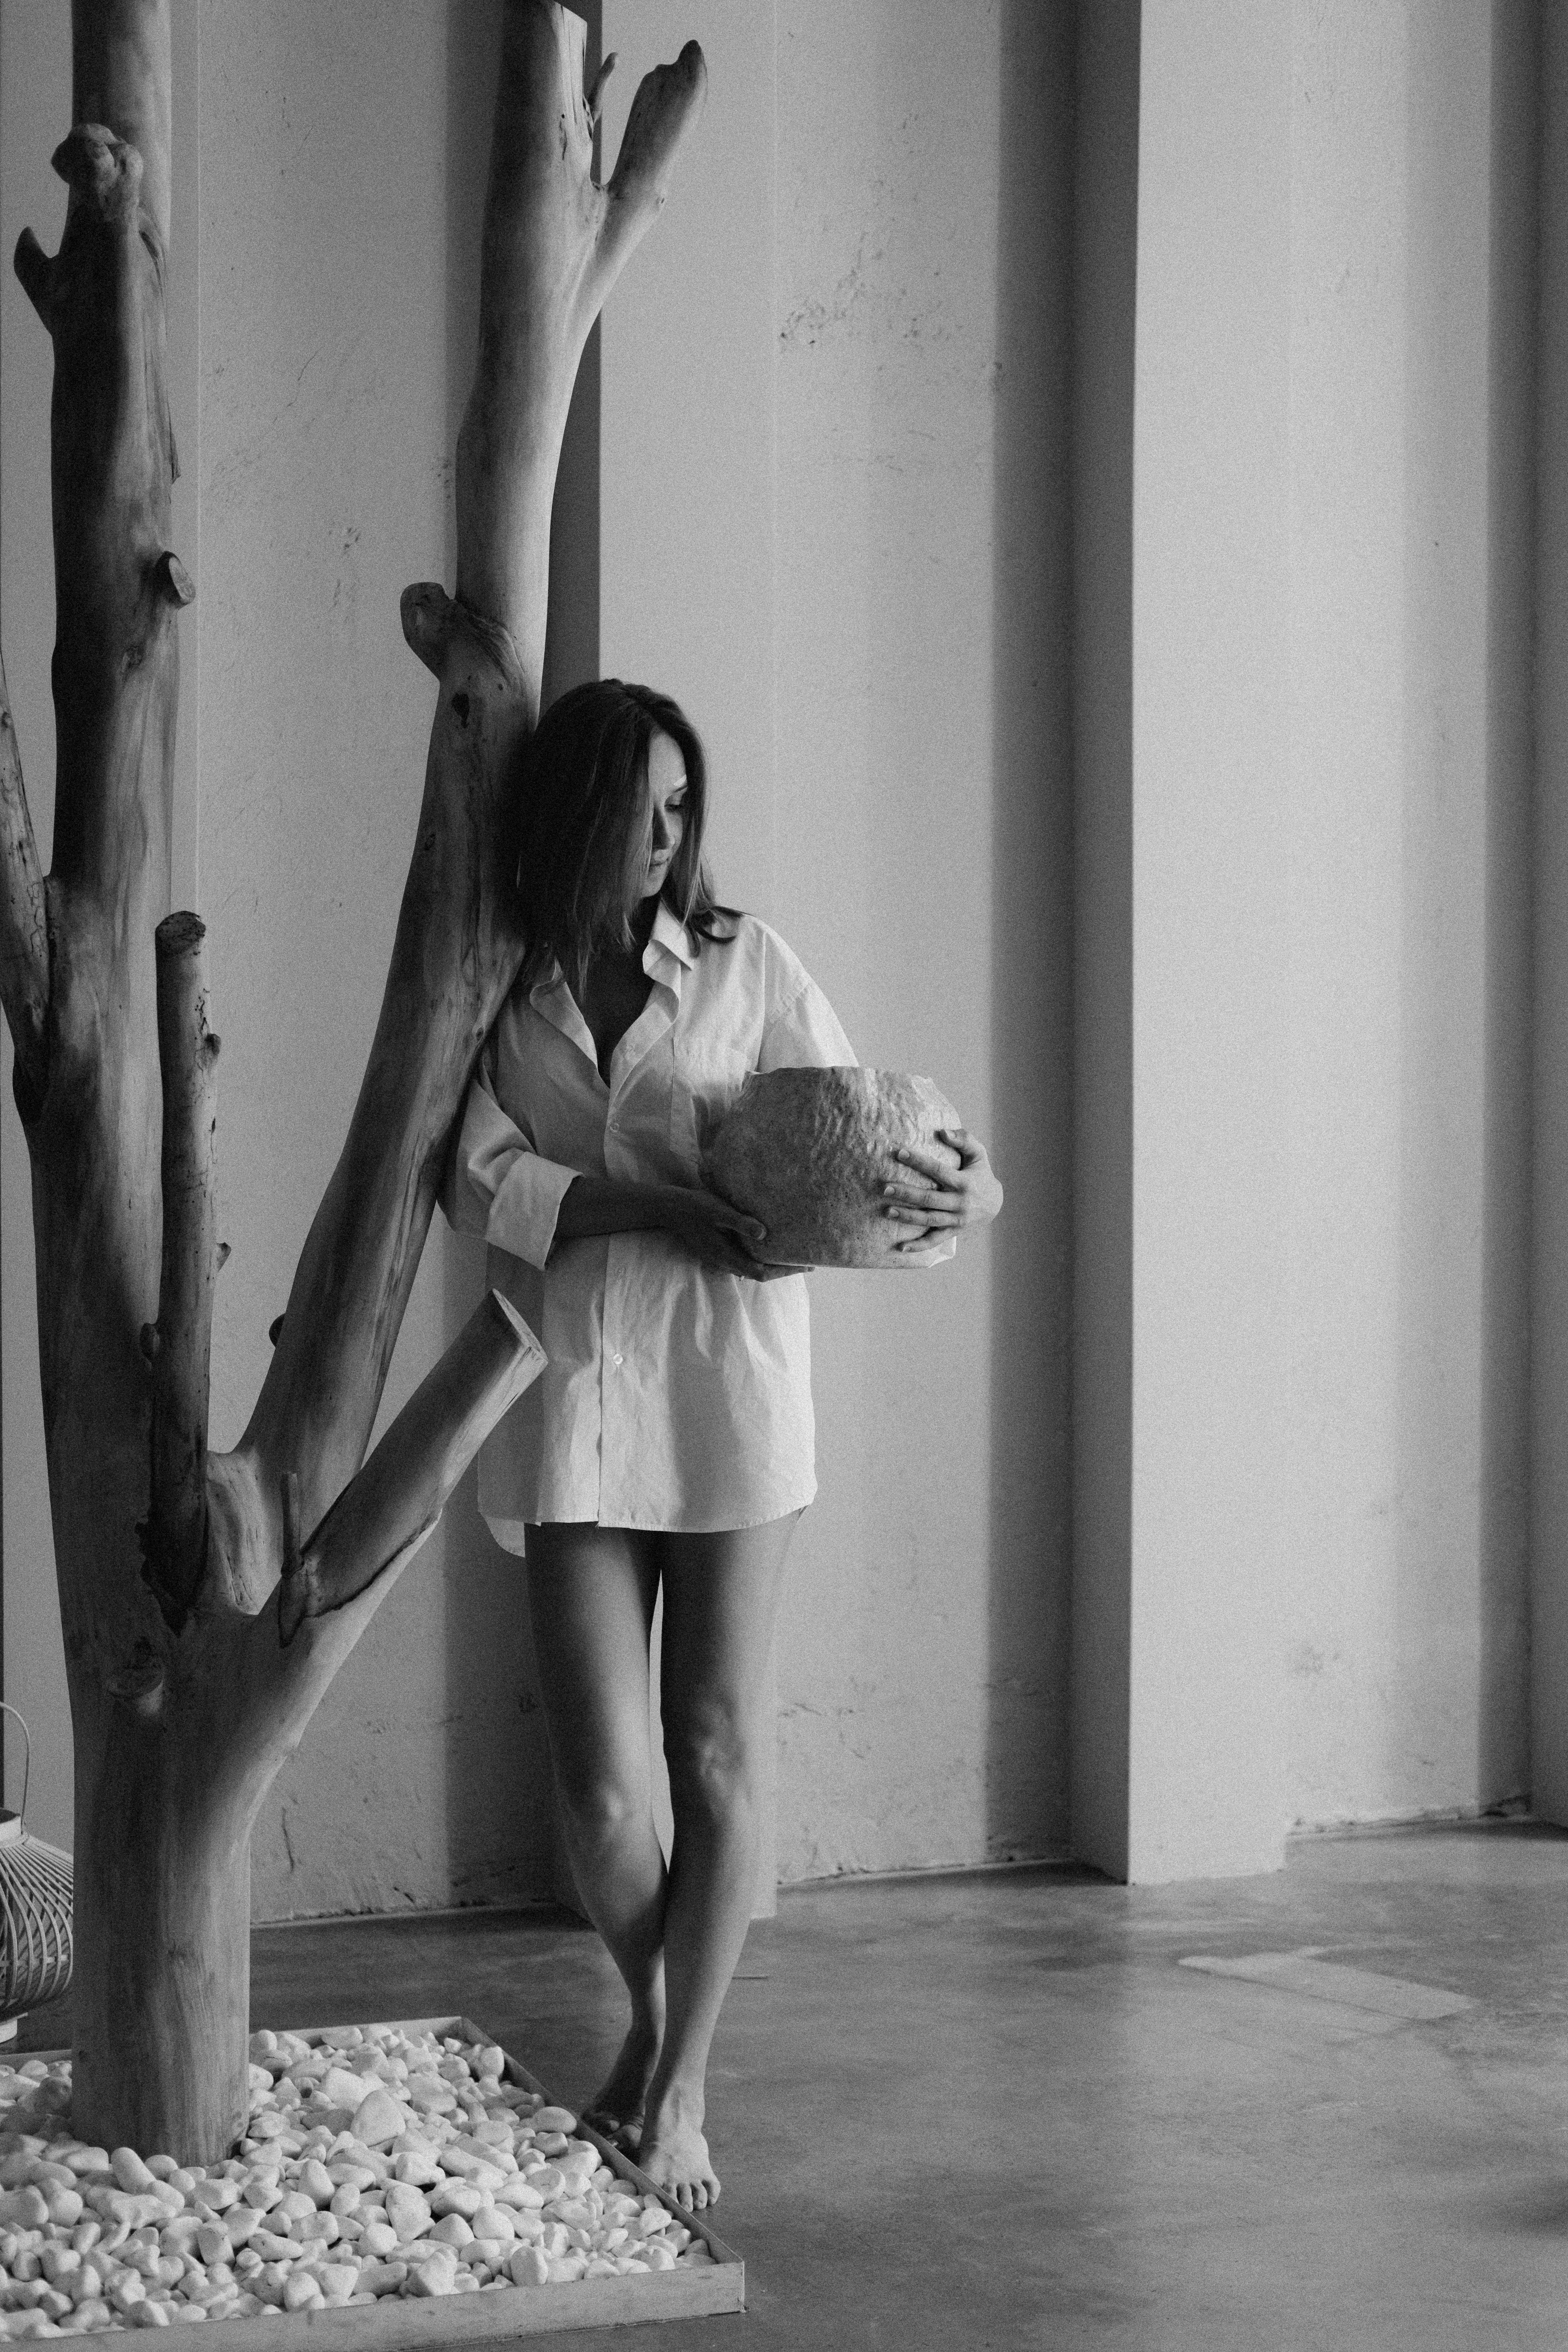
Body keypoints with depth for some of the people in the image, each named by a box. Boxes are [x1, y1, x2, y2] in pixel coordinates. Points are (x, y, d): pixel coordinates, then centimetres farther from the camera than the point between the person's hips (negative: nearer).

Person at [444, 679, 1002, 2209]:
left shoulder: (744, 965, 6)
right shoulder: (495, 990, 6)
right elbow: (478, 1180, -5)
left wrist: (962, 1188, -17)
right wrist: (658, 1206, -17)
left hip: (731, 1385, 0)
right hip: (575, 1393, 0)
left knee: (719, 1759, 2)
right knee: (598, 1780, -4)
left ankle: (677, 2087, 15)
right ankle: (656, 2019, 25)